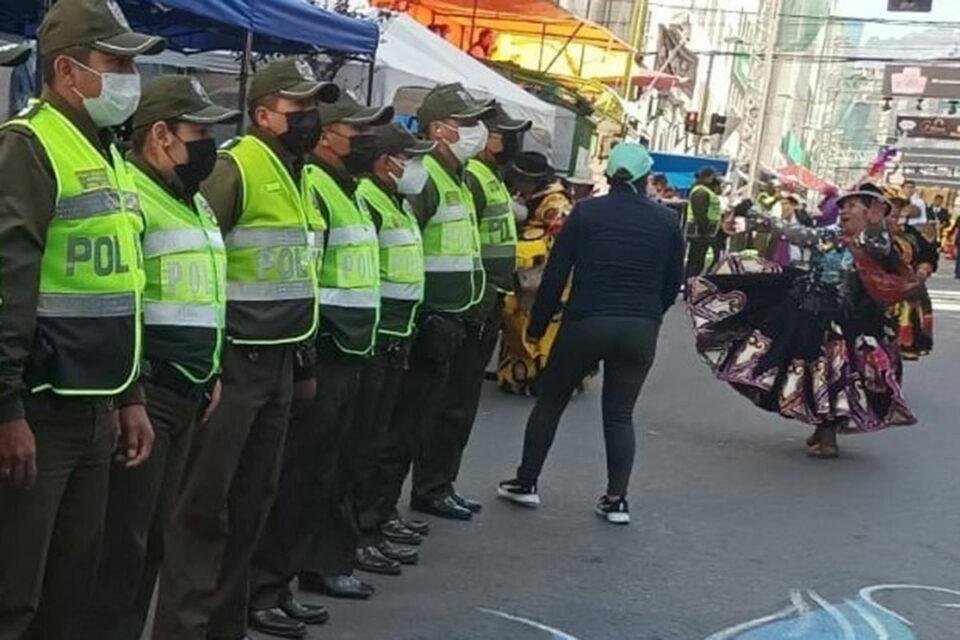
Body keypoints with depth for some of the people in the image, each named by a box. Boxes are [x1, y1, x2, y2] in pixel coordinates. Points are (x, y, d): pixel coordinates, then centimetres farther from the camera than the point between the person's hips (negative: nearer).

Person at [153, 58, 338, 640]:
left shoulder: (299, 175, 14)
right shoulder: (234, 169, -14)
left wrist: (304, 358, 21)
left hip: (278, 360, 9)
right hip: (233, 361, -9)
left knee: (254, 497, 15)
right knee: (204, 501, -2)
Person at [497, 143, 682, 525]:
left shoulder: (585, 213, -1)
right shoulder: (667, 221, 4)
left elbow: (555, 275, -2)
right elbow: (673, 282, 9)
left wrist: (537, 324, 6)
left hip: (585, 323, -1)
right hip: (641, 330, 2)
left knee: (550, 403, 13)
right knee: (620, 414, 11)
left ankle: (526, 483, 19)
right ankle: (616, 499, 8)